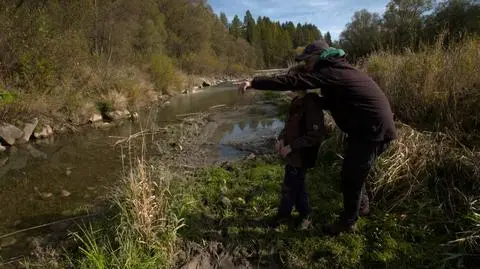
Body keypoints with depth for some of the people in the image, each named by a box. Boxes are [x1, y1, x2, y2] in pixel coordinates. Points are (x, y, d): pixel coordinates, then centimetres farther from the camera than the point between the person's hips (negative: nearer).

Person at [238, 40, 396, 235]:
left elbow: (295, 81, -28)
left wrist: (254, 83, -29)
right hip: (371, 128, 10)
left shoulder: (330, 72, -19)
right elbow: (333, 102, 24)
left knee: (350, 177, 3)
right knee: (353, 172, 24)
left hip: (372, 131, -10)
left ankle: (347, 223, 21)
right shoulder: (338, 70, 12)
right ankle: (362, 205, 46)